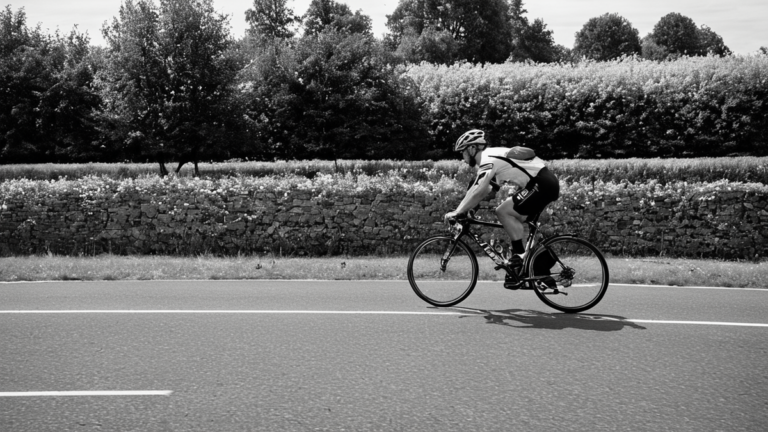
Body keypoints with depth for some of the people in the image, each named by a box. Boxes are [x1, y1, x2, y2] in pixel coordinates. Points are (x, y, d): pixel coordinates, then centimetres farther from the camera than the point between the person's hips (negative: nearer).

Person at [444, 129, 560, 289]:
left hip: (541, 184, -10)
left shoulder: (488, 159, -14)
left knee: (503, 212, -11)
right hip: (547, 183, 10)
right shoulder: (491, 157, 17)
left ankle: (520, 255, -5)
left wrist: (457, 212, -18)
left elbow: (478, 192, -24)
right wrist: (462, 210, 16)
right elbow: (481, 190, 21)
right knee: (515, 221, 12)